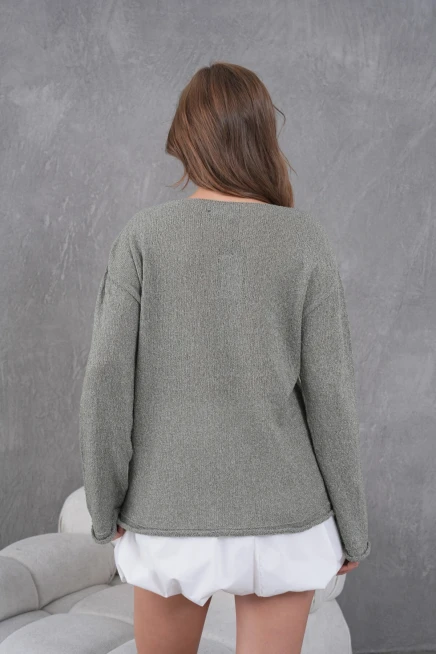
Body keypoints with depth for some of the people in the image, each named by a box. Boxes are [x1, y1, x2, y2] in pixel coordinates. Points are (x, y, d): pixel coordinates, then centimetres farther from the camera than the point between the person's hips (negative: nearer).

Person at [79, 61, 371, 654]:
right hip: (281, 516, 0)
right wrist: (352, 525, 3)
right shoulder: (304, 238, -8)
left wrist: (105, 507, 3)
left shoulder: (144, 236, -8)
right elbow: (328, 394, -9)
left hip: (170, 516, 1)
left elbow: (107, 380, -10)